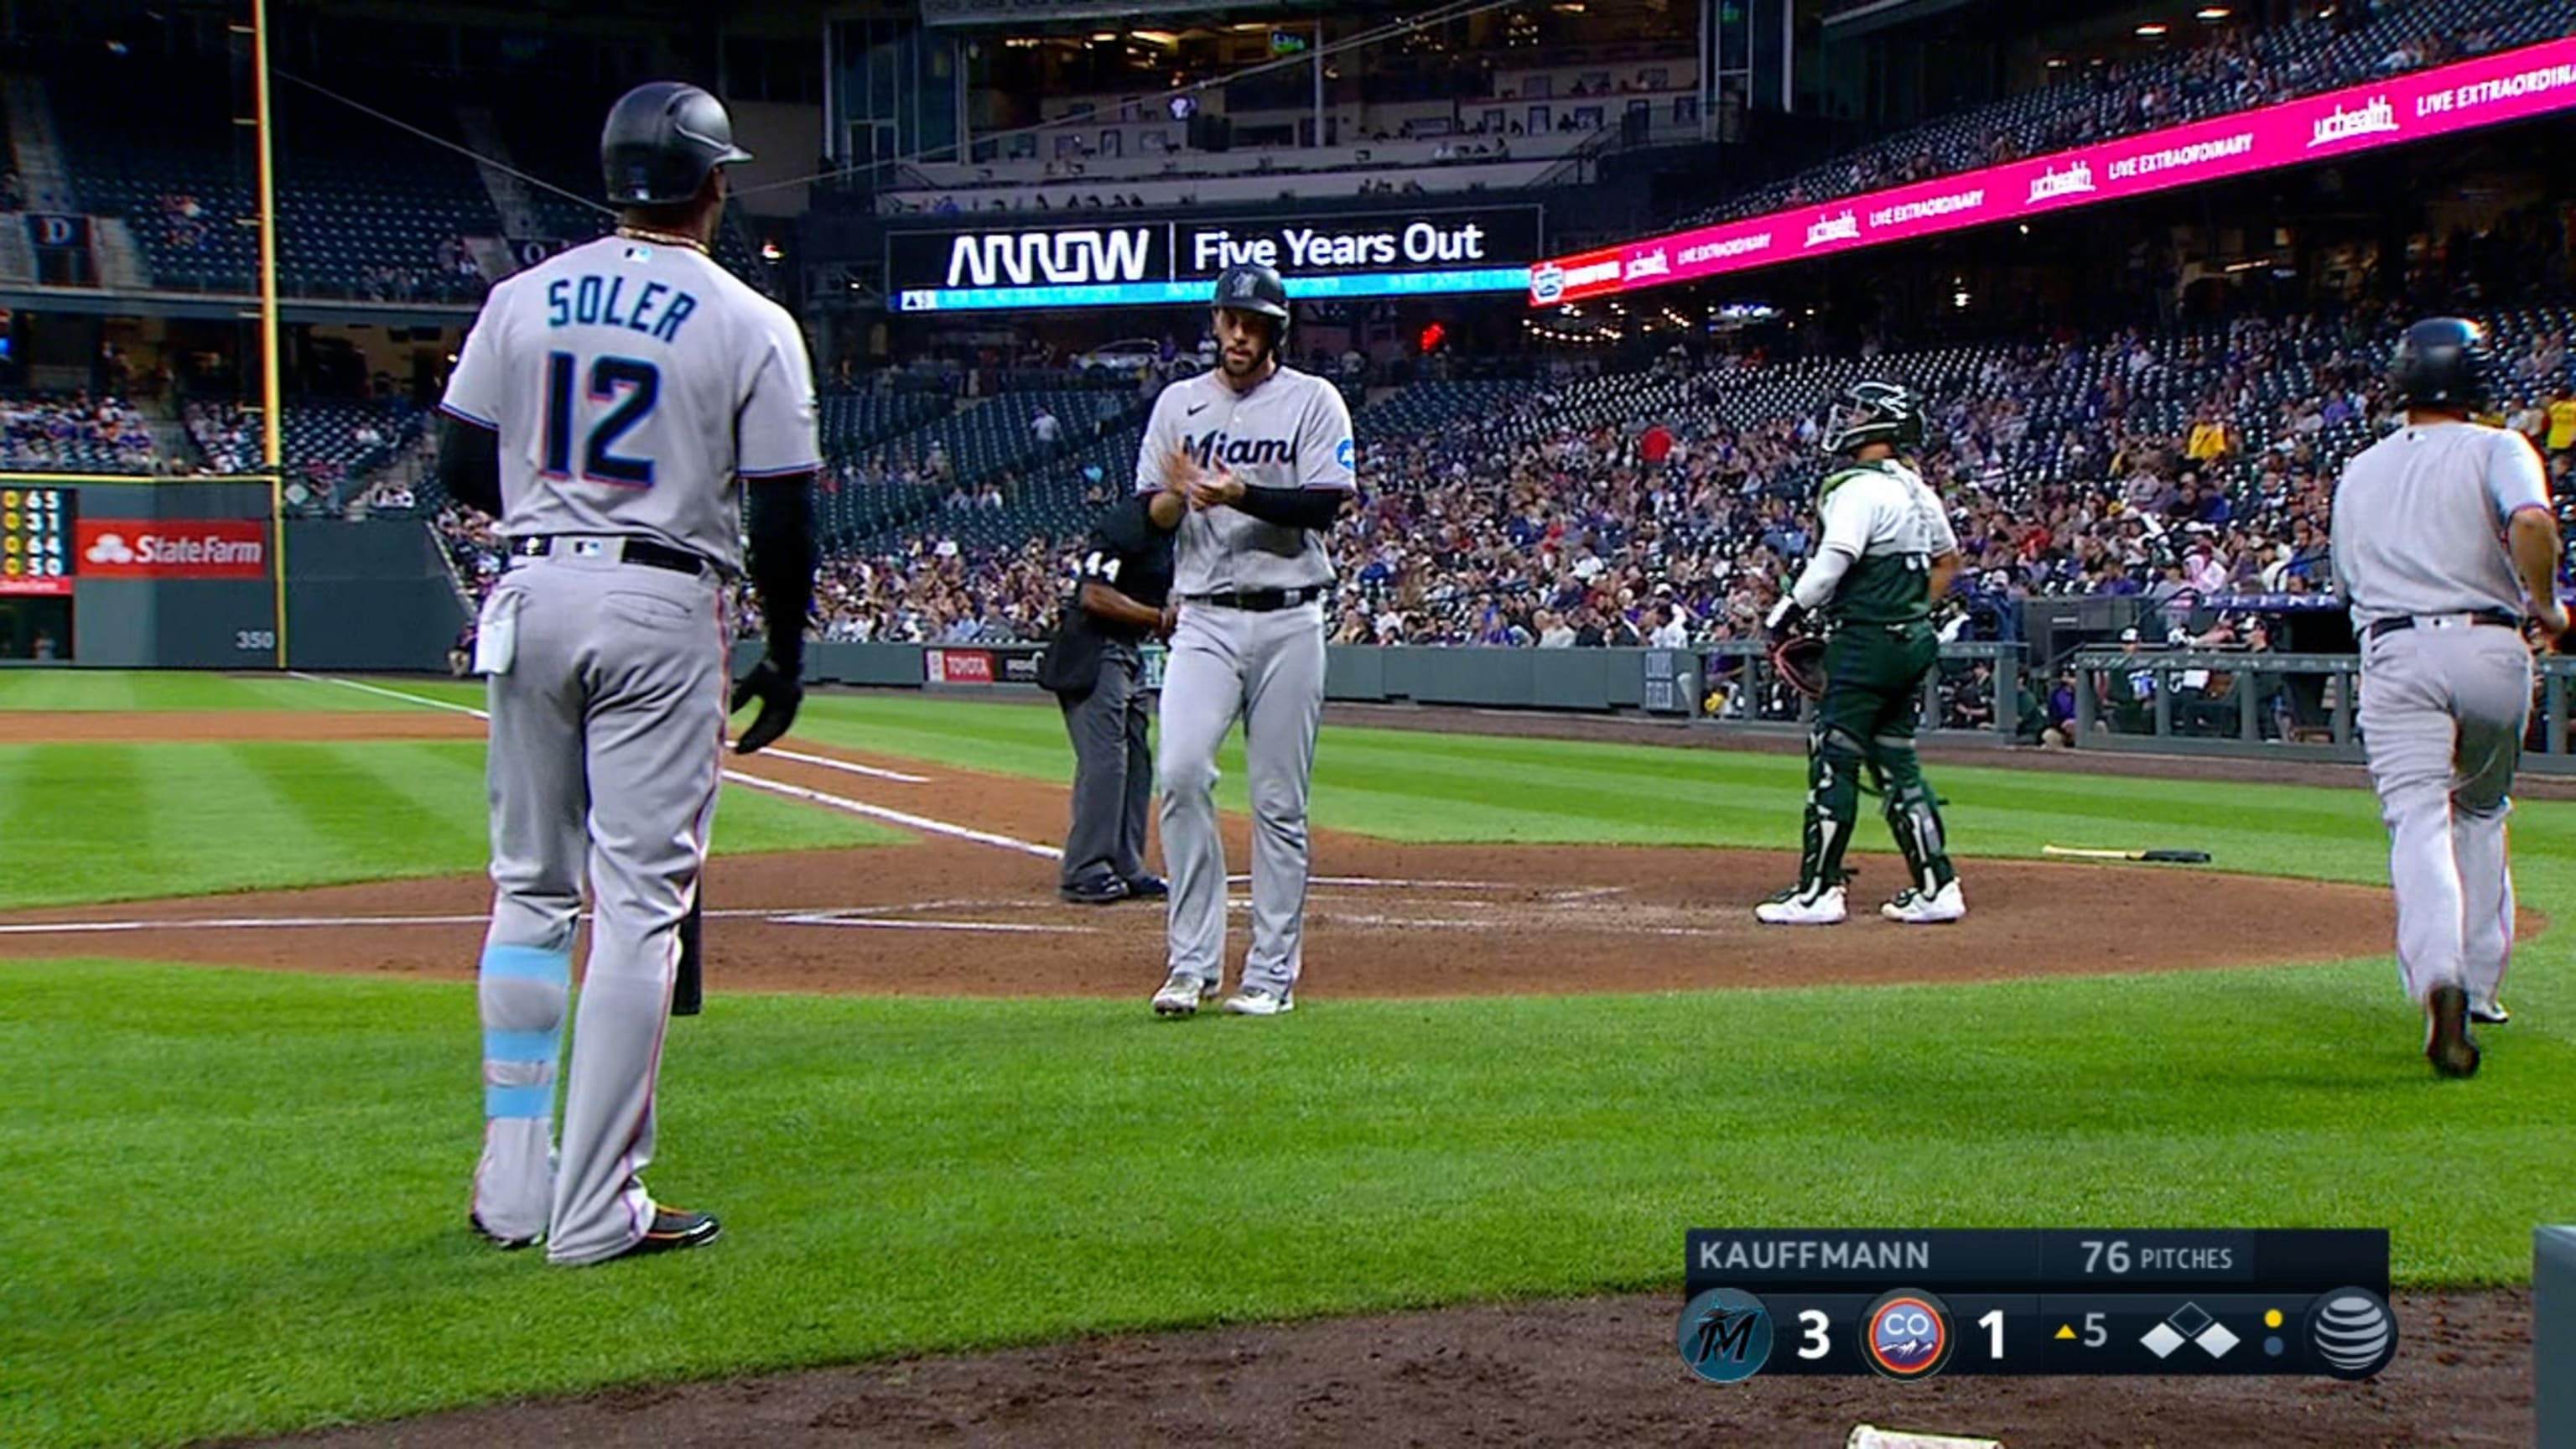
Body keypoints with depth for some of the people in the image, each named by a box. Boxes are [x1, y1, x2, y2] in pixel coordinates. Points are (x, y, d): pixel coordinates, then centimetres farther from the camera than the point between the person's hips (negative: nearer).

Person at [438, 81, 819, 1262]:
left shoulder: (522, 299, 5)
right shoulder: (751, 326, -5)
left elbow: (464, 466, 7)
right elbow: (782, 516, -6)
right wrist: (785, 656, 6)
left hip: (533, 596, 4)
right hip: (664, 610, -4)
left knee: (531, 891, 15)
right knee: (640, 906, -1)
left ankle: (512, 1184, 17)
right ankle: (597, 1209, -1)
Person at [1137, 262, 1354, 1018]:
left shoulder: (1313, 400, 3)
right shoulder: (1179, 402, 12)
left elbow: (1325, 504, -9)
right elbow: (1150, 518, 8)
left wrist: (1240, 494, -23)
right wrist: (1178, 496, -14)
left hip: (1288, 620, -2)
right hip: (1204, 619, 2)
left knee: (1279, 802, 1)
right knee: (1181, 772, -15)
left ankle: (1272, 973, 8)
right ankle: (1192, 963, -9)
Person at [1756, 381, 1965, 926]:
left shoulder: (1858, 487, -14)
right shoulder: (1917, 491, 13)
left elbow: (1834, 559, -26)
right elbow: (1947, 560, 25)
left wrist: (1788, 611, -18)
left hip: (1866, 642, -9)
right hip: (1913, 642, 9)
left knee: (1834, 761, -4)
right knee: (1896, 763, 13)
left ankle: (1818, 891, -3)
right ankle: (1936, 887, 11)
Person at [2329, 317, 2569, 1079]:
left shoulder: (2358, 472, 17)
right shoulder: (2495, 450, 3)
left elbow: (2348, 578, 23)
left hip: (2394, 652, 1)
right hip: (2490, 647, -1)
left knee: (2418, 821, -10)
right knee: (2481, 812, 20)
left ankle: (2440, 978, -34)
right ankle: (2479, 985, 22)